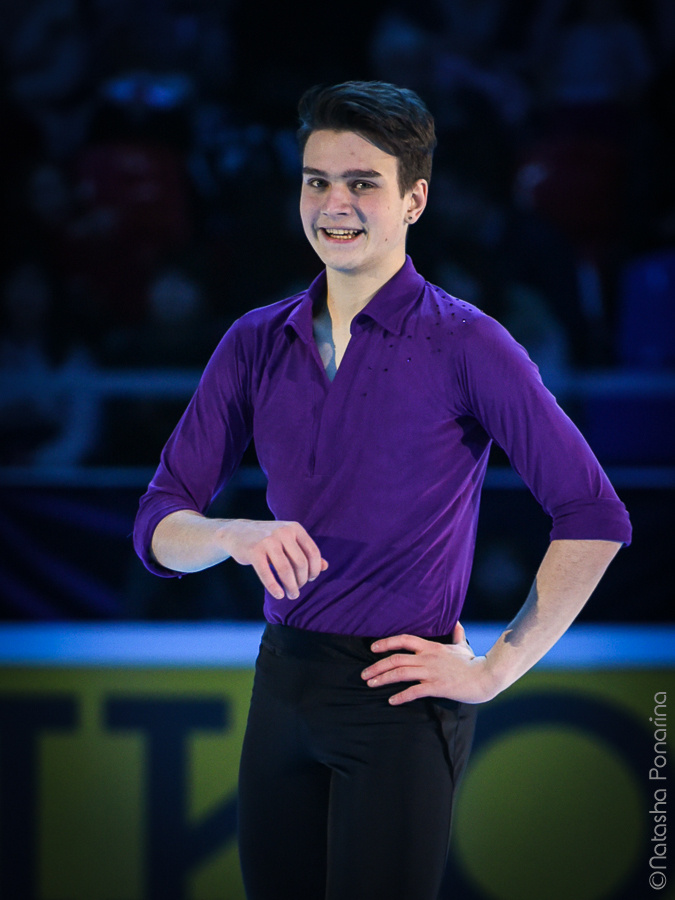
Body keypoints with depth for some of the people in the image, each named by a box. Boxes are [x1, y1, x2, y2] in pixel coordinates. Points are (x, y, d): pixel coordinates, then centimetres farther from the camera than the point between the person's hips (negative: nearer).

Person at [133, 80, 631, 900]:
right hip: (283, 680, 5)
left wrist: (496, 670, -8)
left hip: (397, 694, -5)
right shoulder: (256, 344, 7)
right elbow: (159, 526, 4)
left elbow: (593, 519, -10)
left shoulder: (464, 346, -8)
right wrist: (237, 536, -18)